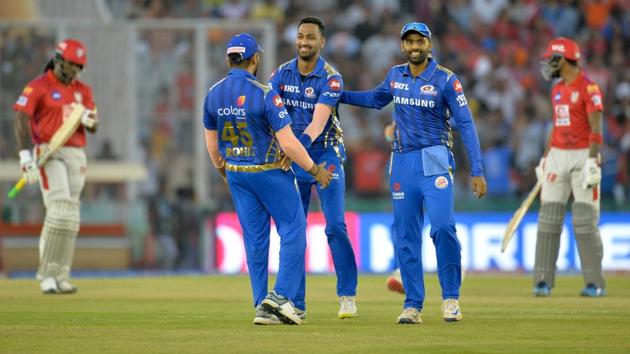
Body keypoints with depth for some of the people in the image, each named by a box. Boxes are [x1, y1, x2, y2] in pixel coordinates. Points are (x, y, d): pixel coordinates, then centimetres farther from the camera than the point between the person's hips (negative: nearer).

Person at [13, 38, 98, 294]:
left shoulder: (83, 91, 14)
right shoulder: (38, 87, -4)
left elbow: (94, 127, 12)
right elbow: (21, 119, -14)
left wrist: (88, 120, -14)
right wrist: (25, 155, -26)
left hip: (76, 156, 6)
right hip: (48, 153, -6)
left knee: (70, 217, 3)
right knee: (60, 208, -20)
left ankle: (59, 277, 8)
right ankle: (48, 275, -16)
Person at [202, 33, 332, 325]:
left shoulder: (213, 94, 0)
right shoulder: (265, 94, -19)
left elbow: (211, 142, 10)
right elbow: (287, 142, -20)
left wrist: (224, 172, 26)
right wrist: (315, 170, -8)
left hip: (236, 174, 6)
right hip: (270, 173, -6)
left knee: (254, 238, 10)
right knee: (293, 230, 3)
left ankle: (263, 306, 10)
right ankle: (281, 295, -9)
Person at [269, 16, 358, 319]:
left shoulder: (331, 78, -13)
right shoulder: (281, 74, 1)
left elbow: (319, 121, -26)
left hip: (326, 155, -4)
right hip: (292, 158, 4)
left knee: (335, 227, -11)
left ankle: (347, 296, -4)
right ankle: (295, 304, 8)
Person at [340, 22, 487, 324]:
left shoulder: (446, 80, -7)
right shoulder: (395, 75, 8)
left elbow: (466, 125, -9)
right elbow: (377, 99, 30)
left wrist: (477, 172, -14)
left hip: (434, 161, -5)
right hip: (402, 162, 5)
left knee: (443, 226, -20)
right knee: (405, 236, 3)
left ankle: (451, 298, -7)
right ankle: (413, 305, 9)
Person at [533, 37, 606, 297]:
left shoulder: (588, 88, -10)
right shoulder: (558, 90, 14)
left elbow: (596, 127, -18)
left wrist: (593, 159, -26)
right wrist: (545, 158, 19)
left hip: (582, 156, -7)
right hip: (557, 156, 7)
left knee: (585, 221, -7)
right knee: (548, 219, 1)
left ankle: (595, 283, -2)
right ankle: (543, 281, 4)